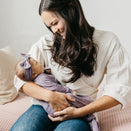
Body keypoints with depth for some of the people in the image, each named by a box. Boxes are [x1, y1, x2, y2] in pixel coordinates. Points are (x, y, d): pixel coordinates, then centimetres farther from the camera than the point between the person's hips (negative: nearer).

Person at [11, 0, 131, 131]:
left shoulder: (108, 42, 0)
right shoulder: (45, 44, 4)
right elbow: (21, 79, 3)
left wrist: (79, 112, -13)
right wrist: (49, 95, -16)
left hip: (81, 111, -2)